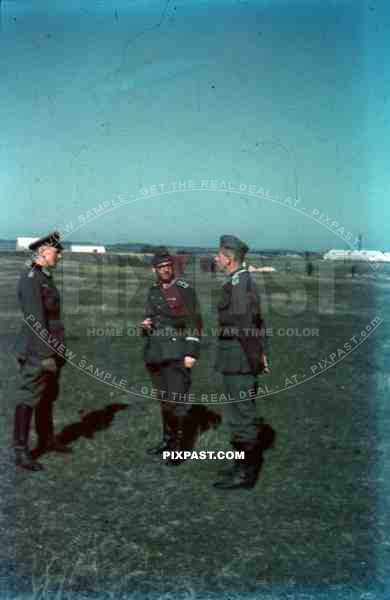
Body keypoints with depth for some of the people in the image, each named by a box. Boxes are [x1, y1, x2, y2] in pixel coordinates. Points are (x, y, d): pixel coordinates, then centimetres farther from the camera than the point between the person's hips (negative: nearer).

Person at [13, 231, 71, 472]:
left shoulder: (46, 276, 13)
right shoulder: (31, 278, -16)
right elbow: (35, 320, -22)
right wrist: (45, 355, -24)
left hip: (51, 350, 10)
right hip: (37, 352, -9)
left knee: (48, 397, 18)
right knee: (29, 398, -4)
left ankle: (47, 439, 31)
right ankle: (21, 451, 3)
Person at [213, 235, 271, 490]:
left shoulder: (237, 284, -19)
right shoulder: (247, 281, 14)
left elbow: (245, 326, -22)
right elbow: (257, 321, 18)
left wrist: (256, 358, -15)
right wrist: (262, 353, 17)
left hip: (238, 361, -10)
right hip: (244, 360, 10)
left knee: (241, 415, -1)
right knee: (246, 413, 18)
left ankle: (245, 473, 10)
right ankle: (249, 463, 31)